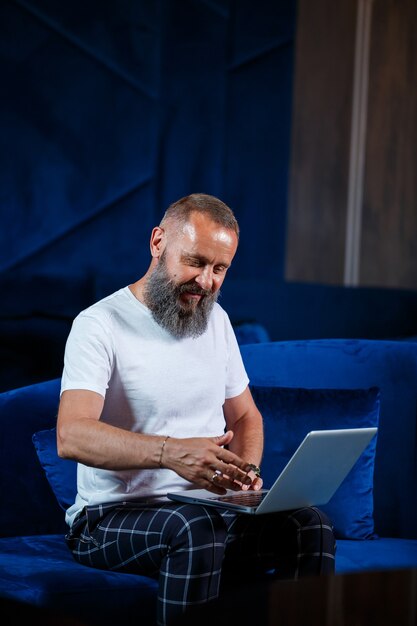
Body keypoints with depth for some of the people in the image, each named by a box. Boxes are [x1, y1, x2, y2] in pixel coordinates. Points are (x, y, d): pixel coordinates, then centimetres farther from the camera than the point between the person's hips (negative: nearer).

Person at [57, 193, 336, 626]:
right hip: (114, 518, -5)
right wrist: (170, 451, -41)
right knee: (195, 527, -37)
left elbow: (244, 416, 23)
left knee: (310, 524, -20)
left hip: (208, 507, 6)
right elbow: (71, 436, -25)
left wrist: (246, 471, -1)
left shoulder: (215, 319, 13)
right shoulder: (99, 325, -10)